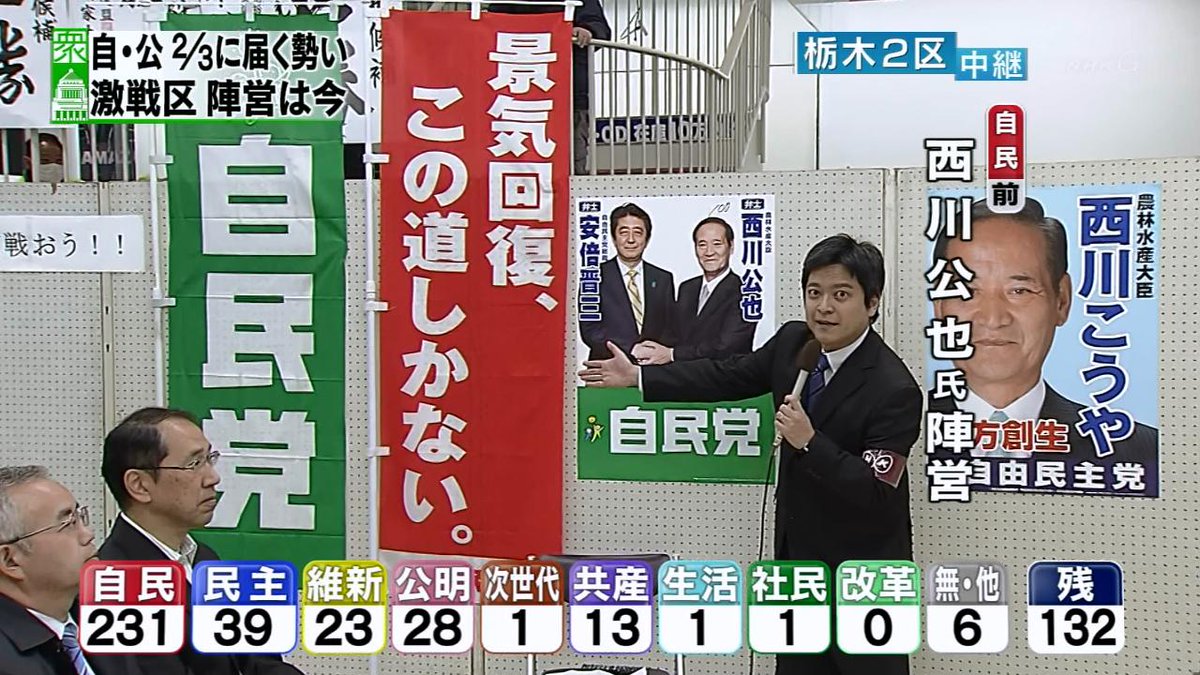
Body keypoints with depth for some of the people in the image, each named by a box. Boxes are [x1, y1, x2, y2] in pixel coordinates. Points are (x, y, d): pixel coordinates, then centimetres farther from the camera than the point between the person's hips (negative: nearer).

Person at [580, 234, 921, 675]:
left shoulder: (895, 390, -24)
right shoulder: (793, 342, -3)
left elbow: (877, 494, -26)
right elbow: (729, 377, 9)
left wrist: (809, 441, -33)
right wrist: (639, 376, 8)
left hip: (861, 573, -7)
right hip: (798, 555, 7)